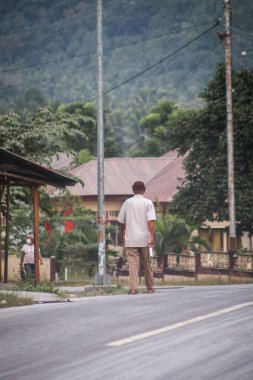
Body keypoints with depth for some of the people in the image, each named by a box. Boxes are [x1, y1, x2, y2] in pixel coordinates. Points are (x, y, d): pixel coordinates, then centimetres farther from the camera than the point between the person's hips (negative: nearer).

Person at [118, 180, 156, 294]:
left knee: (133, 264, -4)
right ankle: (150, 287, 22)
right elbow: (151, 221, -11)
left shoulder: (127, 202, 6)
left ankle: (133, 288, -15)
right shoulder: (148, 203, 1)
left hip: (130, 239, 0)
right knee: (147, 264, 12)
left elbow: (122, 222, 11)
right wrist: (152, 236, -16)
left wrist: (122, 237, 23)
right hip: (144, 239, 0)